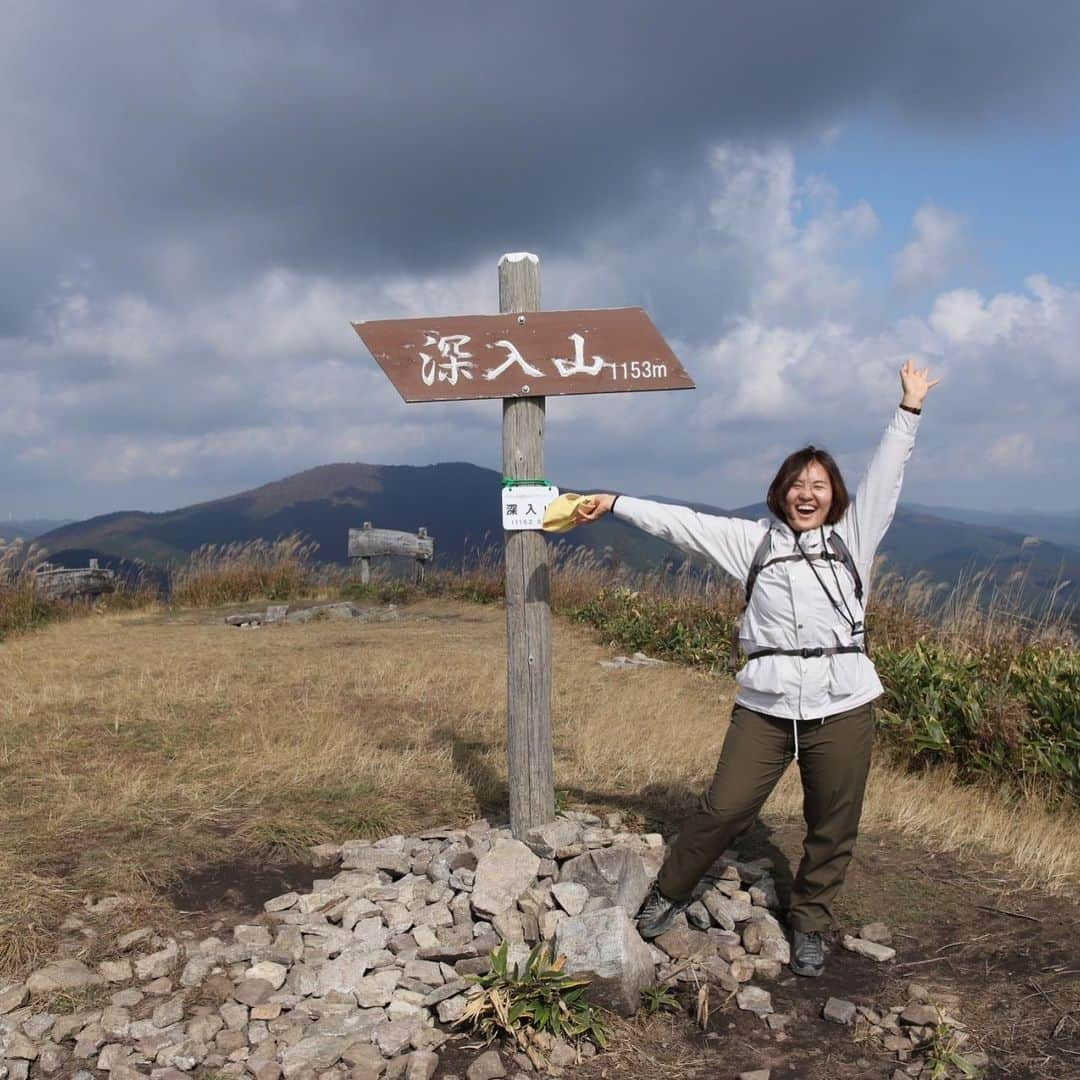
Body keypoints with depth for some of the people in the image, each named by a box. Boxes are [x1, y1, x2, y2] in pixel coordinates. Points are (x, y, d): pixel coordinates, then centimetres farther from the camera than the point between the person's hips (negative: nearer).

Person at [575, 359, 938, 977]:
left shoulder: (852, 539, 11)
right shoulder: (756, 541, 11)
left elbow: (884, 479, 10)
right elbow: (683, 524, 10)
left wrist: (910, 410, 8)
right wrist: (615, 504, 7)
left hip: (843, 706, 1)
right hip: (766, 707, 0)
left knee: (833, 830, 9)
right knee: (724, 809, -1)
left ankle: (811, 926, 29)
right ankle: (671, 893, 22)